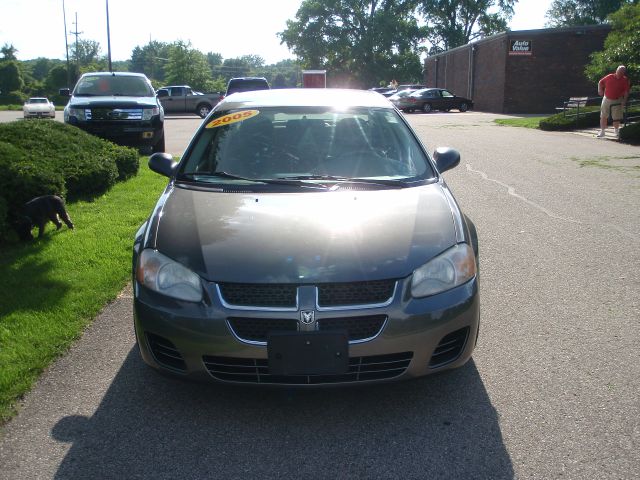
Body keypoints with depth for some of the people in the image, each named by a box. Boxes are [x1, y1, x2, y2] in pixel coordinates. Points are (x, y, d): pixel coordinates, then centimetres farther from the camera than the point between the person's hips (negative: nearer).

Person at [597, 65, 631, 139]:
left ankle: (616, 132, 20)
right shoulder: (609, 77, 0)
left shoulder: (625, 80, -5)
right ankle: (602, 132, 16)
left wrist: (624, 102, -13)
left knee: (616, 118, 0)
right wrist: (600, 90, -2)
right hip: (606, 99, 2)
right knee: (603, 116, 5)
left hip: (617, 101, -2)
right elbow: (600, 82, 13)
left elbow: (626, 92, -6)